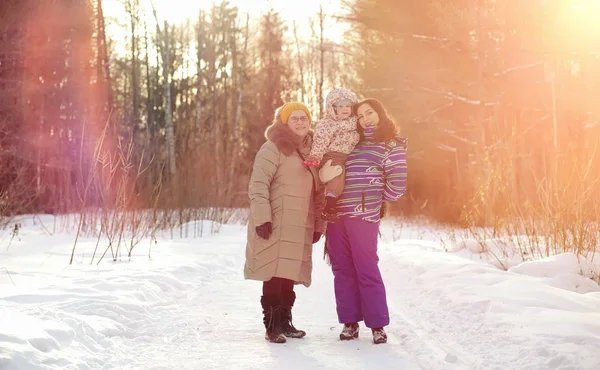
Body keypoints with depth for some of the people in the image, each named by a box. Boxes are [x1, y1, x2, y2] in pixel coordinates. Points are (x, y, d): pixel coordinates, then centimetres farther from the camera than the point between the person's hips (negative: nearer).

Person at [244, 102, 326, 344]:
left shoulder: (309, 151, 18)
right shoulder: (273, 148, -5)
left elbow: (316, 191, 20)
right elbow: (258, 185, -12)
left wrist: (319, 224, 16)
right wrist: (262, 217, -19)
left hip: (299, 228, 7)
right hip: (276, 227, -6)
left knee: (289, 275, 10)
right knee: (274, 275, -7)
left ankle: (284, 322, 20)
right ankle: (272, 327, -1)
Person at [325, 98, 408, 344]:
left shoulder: (392, 144, 3)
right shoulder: (355, 142, 19)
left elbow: (397, 185, -2)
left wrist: (377, 200, 7)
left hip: (363, 215, -6)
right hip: (336, 213, 6)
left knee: (366, 269, -6)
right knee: (342, 269, 5)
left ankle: (377, 324, 2)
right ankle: (349, 322, 12)